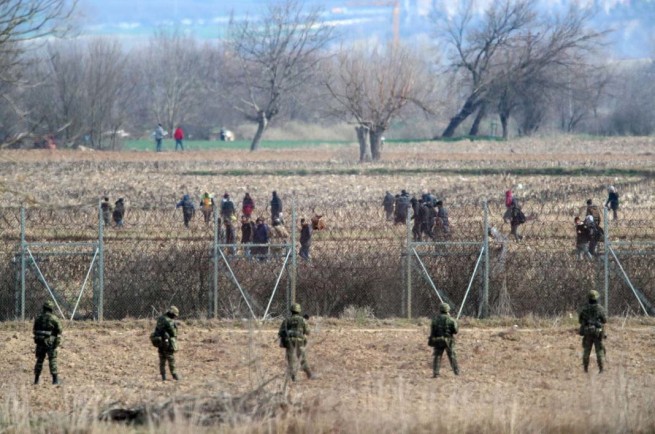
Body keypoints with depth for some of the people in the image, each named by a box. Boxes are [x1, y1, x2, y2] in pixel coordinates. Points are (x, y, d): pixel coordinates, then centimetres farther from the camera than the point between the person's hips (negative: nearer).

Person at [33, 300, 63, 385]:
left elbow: (34, 330, 9)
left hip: (40, 342, 4)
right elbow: (60, 330, -5)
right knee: (52, 360, 1)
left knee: (39, 360, 12)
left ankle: (36, 379, 15)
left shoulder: (38, 318, 3)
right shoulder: (54, 318, -10)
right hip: (50, 343, -4)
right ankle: (55, 379, -4)